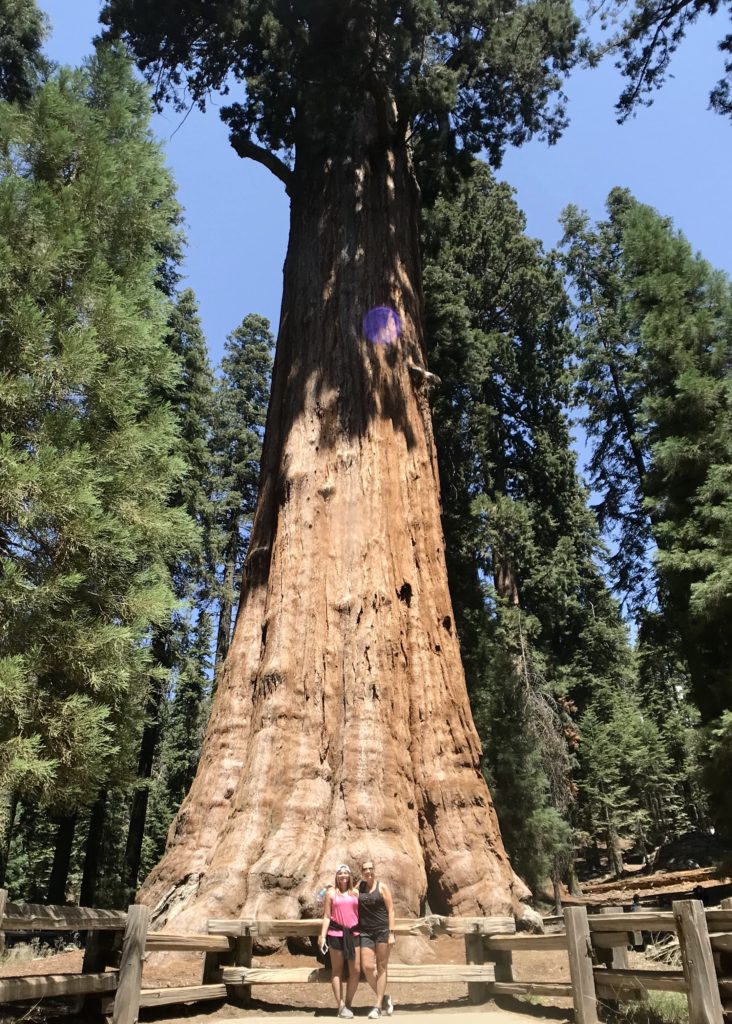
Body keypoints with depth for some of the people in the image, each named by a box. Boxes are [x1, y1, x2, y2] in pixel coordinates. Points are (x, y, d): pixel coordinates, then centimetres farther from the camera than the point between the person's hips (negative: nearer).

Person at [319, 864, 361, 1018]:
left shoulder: (355, 893, 10)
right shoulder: (331, 893, 3)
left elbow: (360, 913, 12)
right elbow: (326, 917, 1)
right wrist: (323, 936, -7)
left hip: (353, 933, 3)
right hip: (336, 933, -3)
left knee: (356, 970, 1)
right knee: (337, 970, 4)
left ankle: (348, 1003, 17)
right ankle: (341, 1006, 12)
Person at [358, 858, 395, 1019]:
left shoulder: (382, 887, -3)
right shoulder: (359, 885, 7)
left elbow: (391, 910, -4)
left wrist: (391, 933, -11)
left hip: (383, 930, -3)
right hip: (365, 932, 3)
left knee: (381, 968, 3)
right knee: (367, 967, -4)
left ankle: (378, 1005, 12)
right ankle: (384, 997, 18)